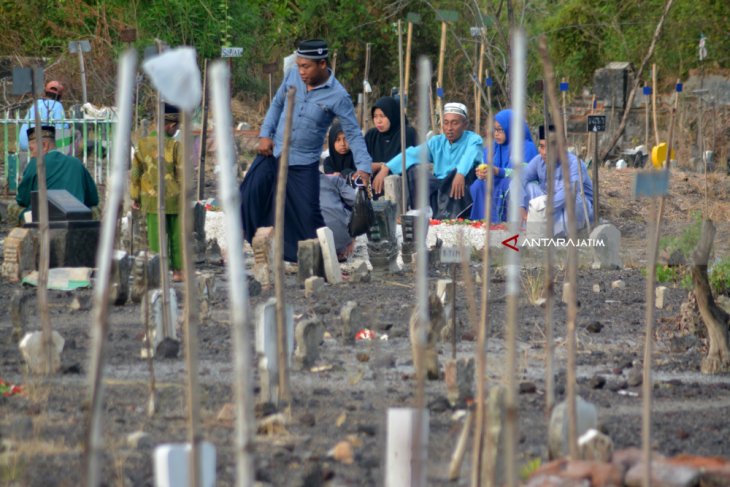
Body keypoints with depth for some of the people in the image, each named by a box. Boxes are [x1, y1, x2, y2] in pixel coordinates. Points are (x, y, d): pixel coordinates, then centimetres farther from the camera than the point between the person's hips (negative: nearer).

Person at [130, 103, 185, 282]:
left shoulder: (143, 144, 1)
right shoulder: (175, 146, -9)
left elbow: (136, 172, 5)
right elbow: (181, 174, -7)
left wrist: (135, 197, 12)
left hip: (152, 199, 2)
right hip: (174, 199, -2)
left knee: (155, 236, 5)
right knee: (176, 235, 9)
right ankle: (178, 270, 13)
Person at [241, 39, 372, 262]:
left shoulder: (338, 96, -15)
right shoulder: (292, 76, -3)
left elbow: (353, 134, -13)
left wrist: (363, 167, -23)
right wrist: (265, 134, 2)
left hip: (304, 163, -4)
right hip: (273, 153, 4)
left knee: (309, 214, -6)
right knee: (250, 194, -6)